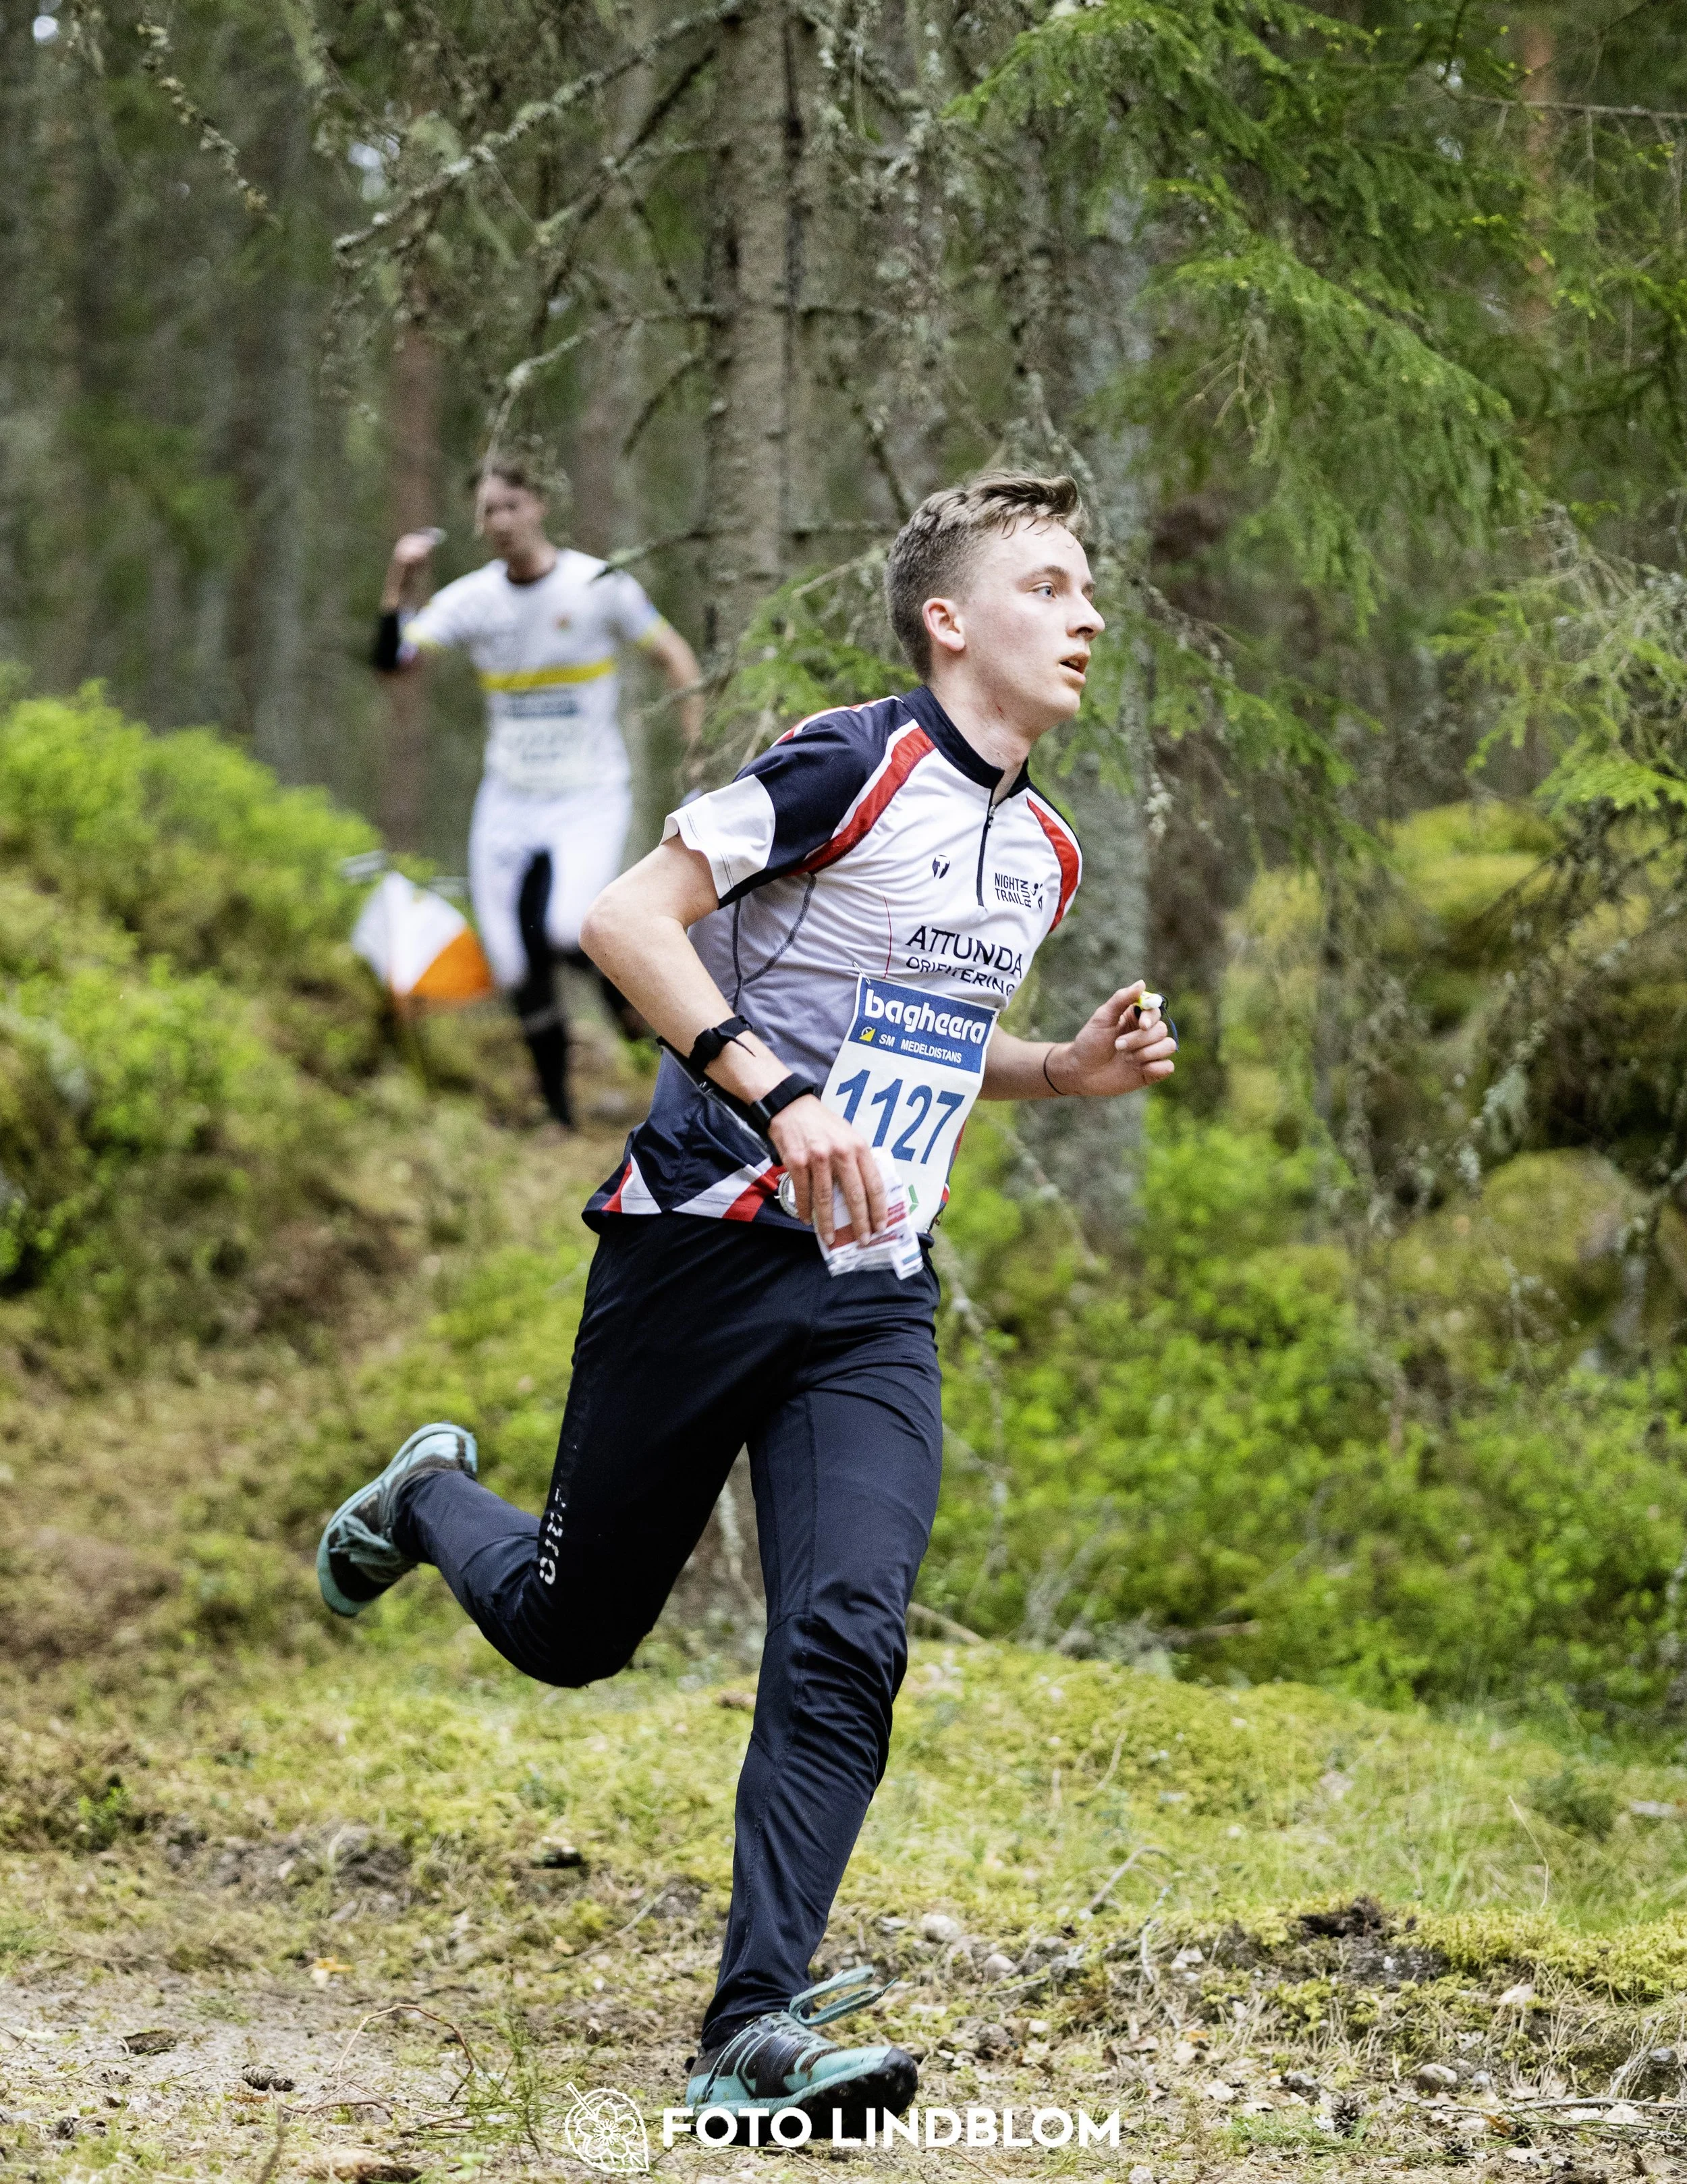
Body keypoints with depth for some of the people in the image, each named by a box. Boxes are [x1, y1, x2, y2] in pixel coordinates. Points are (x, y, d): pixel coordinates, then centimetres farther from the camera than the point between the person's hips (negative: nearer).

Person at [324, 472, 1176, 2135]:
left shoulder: (1039, 853, 14)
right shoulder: (854, 763, -10)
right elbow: (626, 920, -16)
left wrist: (1067, 1069, 10)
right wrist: (776, 1095, -27)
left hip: (875, 1305, 5)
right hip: (706, 1245, -5)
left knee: (849, 1640, -15)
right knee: (570, 1627, 9)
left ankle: (755, 2028, -14)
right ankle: (429, 1504, 43)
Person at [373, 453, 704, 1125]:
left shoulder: (598, 585, -8)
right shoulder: (471, 598, 0)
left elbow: (675, 656, 0)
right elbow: (392, 660, -7)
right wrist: (397, 584, -22)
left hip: (591, 798, -3)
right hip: (509, 802, 3)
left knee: (567, 931, -26)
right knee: (518, 966, 0)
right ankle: (558, 1113, 15)